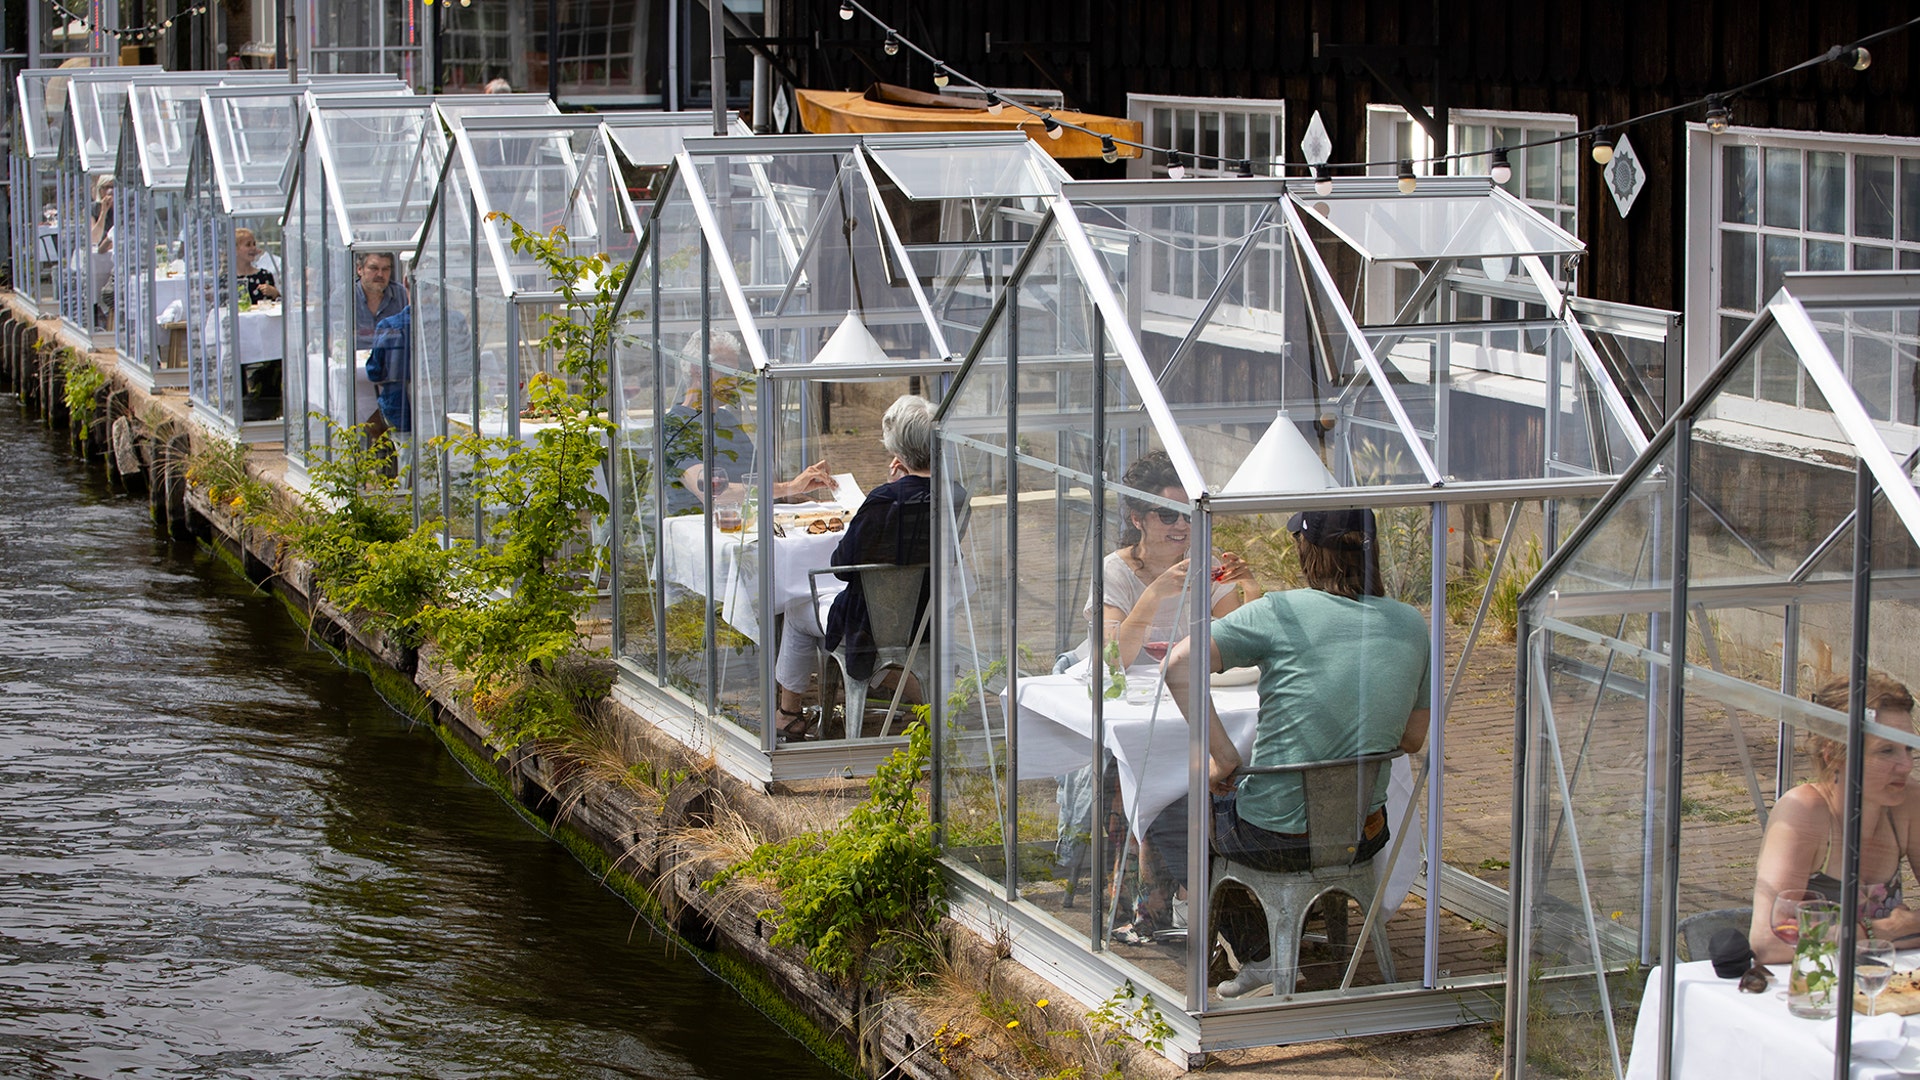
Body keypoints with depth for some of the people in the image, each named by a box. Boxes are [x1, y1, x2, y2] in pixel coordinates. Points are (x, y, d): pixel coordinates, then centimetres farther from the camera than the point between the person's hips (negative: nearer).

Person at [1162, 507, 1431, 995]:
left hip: (1276, 840, -4)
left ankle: (1257, 955, 32)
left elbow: (1179, 665, -22)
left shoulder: (1281, 613, -14)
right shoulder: (1411, 624, -1)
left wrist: (1222, 757, -15)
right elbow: (1412, 739, 9)